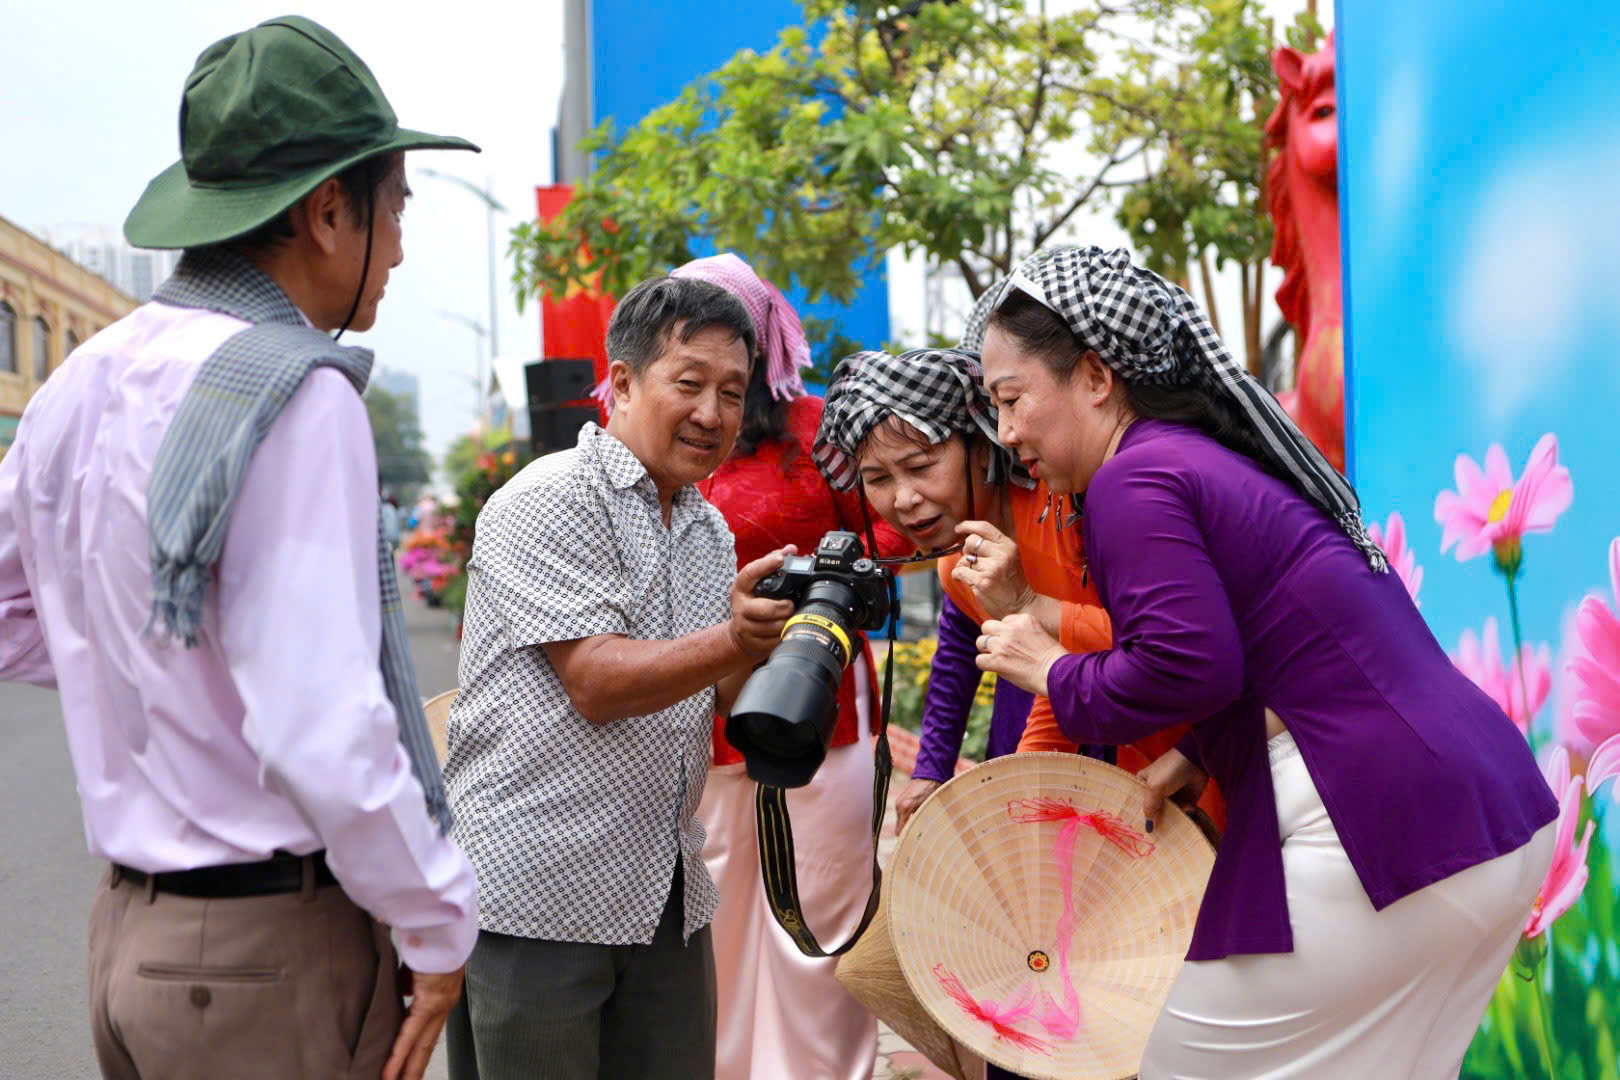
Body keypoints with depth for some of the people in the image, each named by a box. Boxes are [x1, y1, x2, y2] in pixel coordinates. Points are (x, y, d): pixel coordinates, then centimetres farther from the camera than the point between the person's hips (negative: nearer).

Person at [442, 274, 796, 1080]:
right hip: (534, 893, -7)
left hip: (667, 894, 7)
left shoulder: (710, 532, 14)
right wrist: (733, 640, -29)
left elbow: (714, 701, 11)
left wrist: (773, 632, -7)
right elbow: (595, 683, -18)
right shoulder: (546, 502, -9)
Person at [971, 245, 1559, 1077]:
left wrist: (1054, 674, -5)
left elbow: (1186, 666, -22)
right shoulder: (1222, 461, 19)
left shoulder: (1133, 479, -11)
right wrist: (1188, 760, 12)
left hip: (1386, 838, -10)